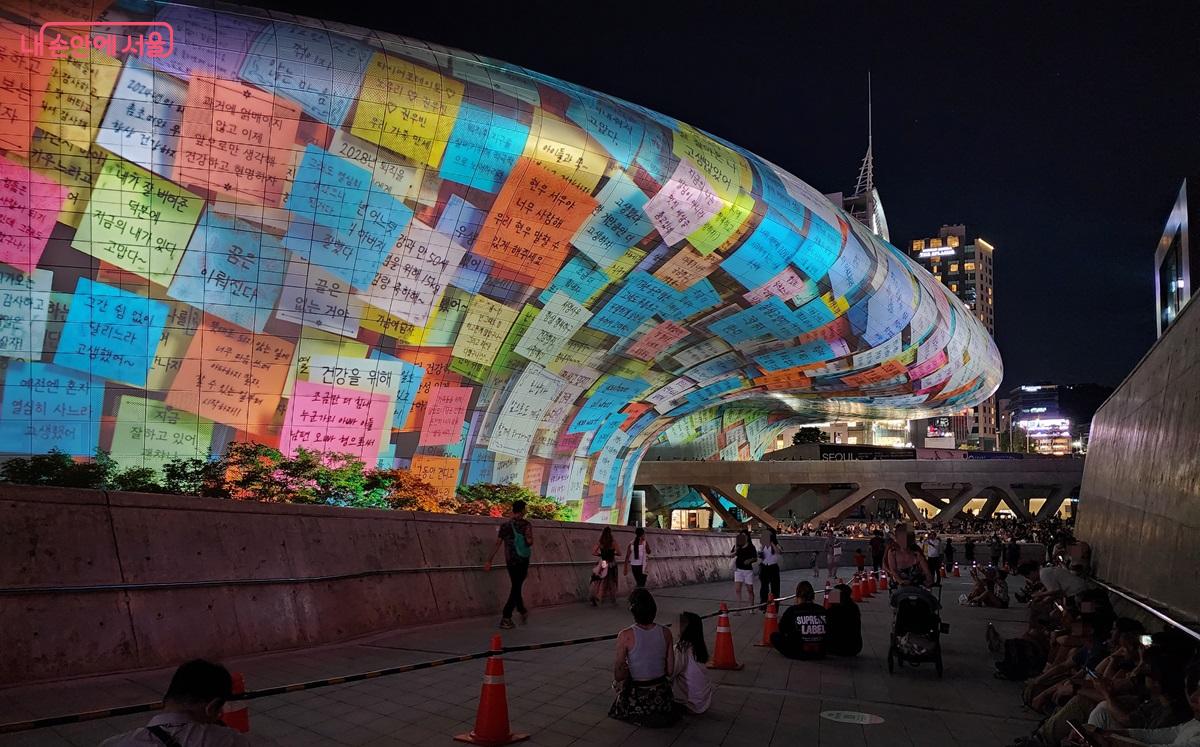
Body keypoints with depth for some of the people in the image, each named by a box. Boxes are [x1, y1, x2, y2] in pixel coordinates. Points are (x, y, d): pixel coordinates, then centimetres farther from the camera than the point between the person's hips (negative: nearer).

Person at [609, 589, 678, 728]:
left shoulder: (625, 635, -21)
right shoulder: (665, 633, -10)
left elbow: (618, 675, -16)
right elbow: (670, 671, -3)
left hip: (638, 698, -4)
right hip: (662, 695, 4)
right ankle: (664, 713, 17)